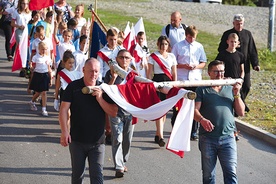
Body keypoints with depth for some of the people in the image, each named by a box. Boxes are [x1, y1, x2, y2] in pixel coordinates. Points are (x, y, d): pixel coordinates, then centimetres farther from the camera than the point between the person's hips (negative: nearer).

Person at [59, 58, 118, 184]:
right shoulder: (73, 87, -3)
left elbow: (114, 113, -4)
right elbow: (64, 109, -8)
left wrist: (100, 98, -16)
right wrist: (64, 131, -19)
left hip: (97, 142, 0)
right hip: (77, 140, 0)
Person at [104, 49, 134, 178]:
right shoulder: (110, 73, -2)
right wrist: (113, 77, -19)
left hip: (130, 111, 3)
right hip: (116, 111, -3)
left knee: (127, 140, 11)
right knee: (117, 139, -9)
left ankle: (123, 162, 29)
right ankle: (118, 167, -10)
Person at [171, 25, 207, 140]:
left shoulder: (199, 47, 9)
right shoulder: (178, 46, 2)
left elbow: (203, 63, 13)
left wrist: (196, 66, -8)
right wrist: (183, 66, -13)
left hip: (196, 79, 2)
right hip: (181, 80, -2)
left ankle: (194, 132, 10)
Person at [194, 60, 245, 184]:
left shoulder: (230, 89, 15)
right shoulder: (202, 90, 8)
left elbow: (241, 113, 11)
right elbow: (195, 110, -3)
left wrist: (236, 95, -2)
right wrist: (202, 120, -24)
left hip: (228, 138, 1)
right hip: (207, 138, -1)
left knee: (231, 173, -7)